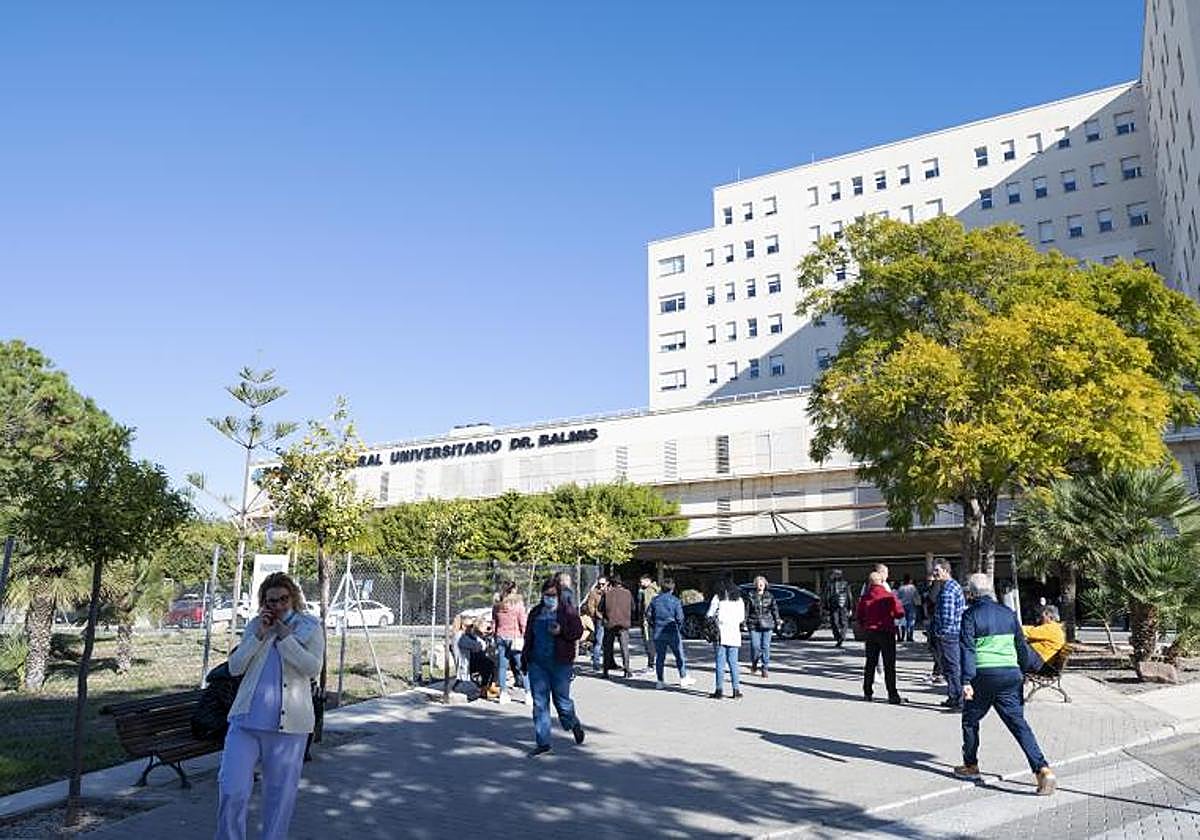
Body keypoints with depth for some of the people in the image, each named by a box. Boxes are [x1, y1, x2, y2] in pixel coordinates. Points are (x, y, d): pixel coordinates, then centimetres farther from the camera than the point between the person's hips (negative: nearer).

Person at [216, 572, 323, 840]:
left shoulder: (310, 627, 2)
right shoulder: (254, 625, 11)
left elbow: (313, 669, -10)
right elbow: (235, 667, 4)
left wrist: (285, 636, -12)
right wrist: (259, 635, -7)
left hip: (288, 725, -2)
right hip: (246, 719, 2)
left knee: (280, 793, 8)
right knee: (231, 790, -5)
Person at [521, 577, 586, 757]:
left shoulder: (568, 610, 0)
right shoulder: (535, 612, 14)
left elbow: (578, 631, -5)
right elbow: (528, 637, 19)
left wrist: (561, 631, -20)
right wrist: (524, 660, 17)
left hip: (560, 663, -4)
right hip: (537, 664, 4)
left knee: (561, 699, 2)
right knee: (539, 703, 3)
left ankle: (573, 724, 34)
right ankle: (542, 742, 11)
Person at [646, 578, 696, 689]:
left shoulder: (655, 600, 2)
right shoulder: (675, 601, -8)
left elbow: (648, 614, 5)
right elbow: (680, 617, -9)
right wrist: (679, 629, 8)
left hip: (658, 633, 3)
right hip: (672, 632, -3)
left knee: (660, 657, 8)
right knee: (679, 656, 10)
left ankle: (660, 681, 9)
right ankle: (683, 679, 17)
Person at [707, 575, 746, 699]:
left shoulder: (717, 597, -5)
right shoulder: (739, 599, 6)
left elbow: (710, 615, -4)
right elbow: (742, 617, 11)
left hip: (720, 634, -3)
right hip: (734, 634, 3)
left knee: (720, 662, 0)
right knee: (733, 662, 8)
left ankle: (719, 690, 0)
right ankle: (737, 690, 6)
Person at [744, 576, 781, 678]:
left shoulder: (770, 596, 7)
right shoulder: (750, 596, 2)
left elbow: (775, 609, 11)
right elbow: (746, 610, 4)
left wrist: (777, 622, 8)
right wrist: (745, 623, 1)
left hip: (767, 625, 1)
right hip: (754, 625, -1)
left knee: (766, 647, 0)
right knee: (755, 646, -6)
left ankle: (765, 669, 10)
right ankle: (754, 663, 24)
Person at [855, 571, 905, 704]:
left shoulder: (865, 597, -1)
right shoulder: (889, 596, -11)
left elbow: (858, 615, 5)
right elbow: (899, 613, -13)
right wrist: (891, 615, 8)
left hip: (870, 632, 4)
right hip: (886, 632, -4)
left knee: (870, 663, 13)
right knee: (889, 665, 0)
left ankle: (867, 692, 17)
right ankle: (893, 695, -2)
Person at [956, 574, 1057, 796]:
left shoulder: (971, 615, -4)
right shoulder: (1008, 613, 10)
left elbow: (967, 649, -12)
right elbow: (1022, 646, 16)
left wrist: (966, 681, -15)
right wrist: (1024, 672, 29)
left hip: (983, 675, -4)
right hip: (1010, 674, 4)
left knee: (970, 720, 15)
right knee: (1018, 723, 4)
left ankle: (971, 766, 24)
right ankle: (1042, 769, -10)